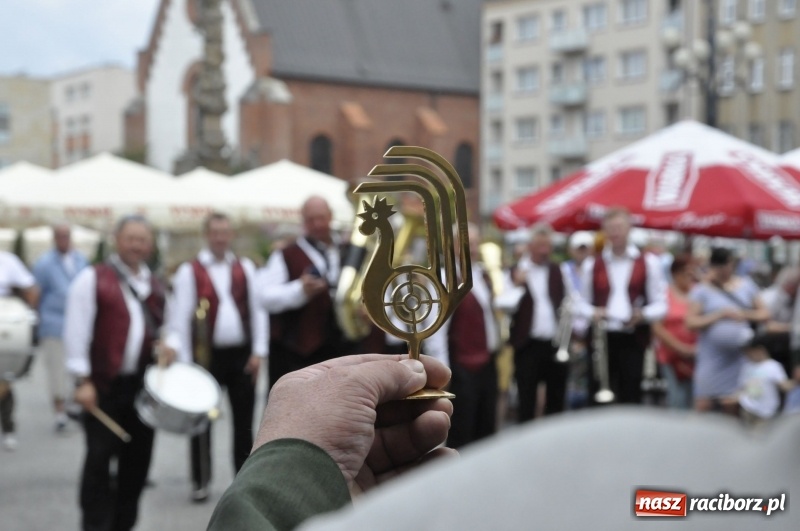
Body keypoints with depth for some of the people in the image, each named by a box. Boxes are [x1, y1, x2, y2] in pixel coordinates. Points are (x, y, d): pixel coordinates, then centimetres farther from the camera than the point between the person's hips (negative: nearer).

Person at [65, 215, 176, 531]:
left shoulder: (155, 286, 14)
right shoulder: (93, 279, -4)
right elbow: (77, 332, -8)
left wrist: (167, 346, -1)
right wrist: (82, 380, -13)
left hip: (143, 386, 6)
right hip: (104, 386, -5)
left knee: (137, 458, 9)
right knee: (99, 459, -4)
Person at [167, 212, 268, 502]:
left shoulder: (245, 268, 7)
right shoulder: (189, 272, -4)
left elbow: (257, 310, 6)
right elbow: (179, 319, -6)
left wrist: (258, 351, -1)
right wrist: (184, 361, -9)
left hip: (242, 354, 3)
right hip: (207, 356, -3)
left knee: (243, 419, 9)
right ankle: (200, 481, 18)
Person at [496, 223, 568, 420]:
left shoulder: (558, 271, 10)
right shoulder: (516, 272, 0)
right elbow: (505, 306, -7)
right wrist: (516, 285, -20)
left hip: (556, 344, 3)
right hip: (528, 345, -3)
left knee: (556, 399, 11)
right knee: (527, 400, 2)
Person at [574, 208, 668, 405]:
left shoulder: (649, 263, 4)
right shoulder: (592, 264, 9)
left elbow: (660, 305, 3)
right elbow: (581, 303, 13)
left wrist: (642, 315, -18)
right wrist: (592, 312, -9)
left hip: (633, 340, -1)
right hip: (602, 338, 1)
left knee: (631, 397, 2)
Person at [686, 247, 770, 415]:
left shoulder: (746, 285, 10)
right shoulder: (702, 290, -1)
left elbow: (764, 313, 11)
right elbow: (691, 322, -9)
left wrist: (745, 315, -9)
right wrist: (721, 314, -15)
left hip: (738, 355, 3)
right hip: (711, 356, -3)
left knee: (732, 406, 2)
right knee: (704, 404, -5)